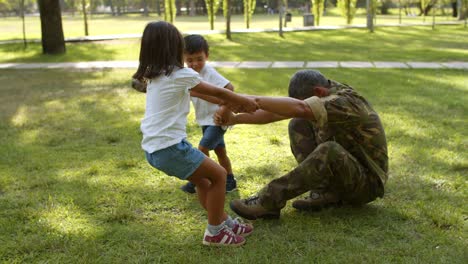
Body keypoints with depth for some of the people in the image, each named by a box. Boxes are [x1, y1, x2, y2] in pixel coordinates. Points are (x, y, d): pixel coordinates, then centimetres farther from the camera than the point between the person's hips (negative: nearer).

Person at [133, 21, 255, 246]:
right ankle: (214, 233, 16)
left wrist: (227, 102, 25)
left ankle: (226, 222, 34)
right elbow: (217, 92, 2)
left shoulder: (154, 76, 14)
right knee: (218, 175, 7)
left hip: (153, 148, 9)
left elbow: (195, 92, 22)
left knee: (202, 180, 23)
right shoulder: (181, 74, -11)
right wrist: (244, 101, 18)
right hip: (170, 146, -9)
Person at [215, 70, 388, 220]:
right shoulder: (323, 93, -1)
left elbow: (300, 109, -44)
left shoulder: (344, 102, -26)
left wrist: (253, 100, -42)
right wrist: (235, 119, -13)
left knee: (330, 150, -38)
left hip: (366, 183, -8)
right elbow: (276, 113, -5)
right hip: (341, 172, 8)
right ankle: (324, 192, -8)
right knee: (298, 126, -2)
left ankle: (268, 201, -30)